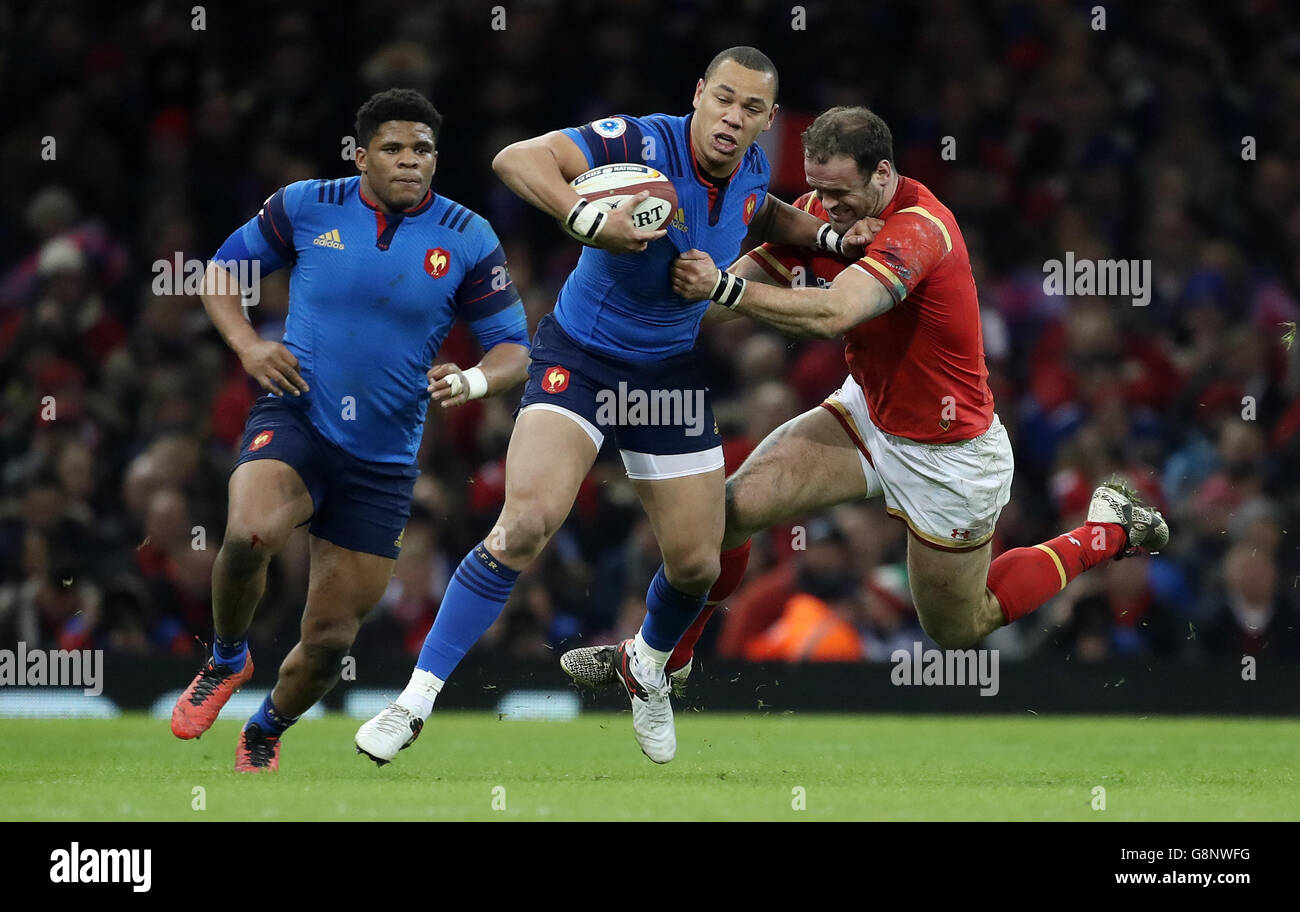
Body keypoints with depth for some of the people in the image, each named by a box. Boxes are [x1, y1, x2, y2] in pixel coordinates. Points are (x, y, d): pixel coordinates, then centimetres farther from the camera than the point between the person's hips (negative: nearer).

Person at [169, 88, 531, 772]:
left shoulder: (468, 240, -2)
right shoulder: (306, 207, -2)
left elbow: (514, 348, 1)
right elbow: (222, 270, 11)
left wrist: (472, 381, -22)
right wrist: (247, 344, -7)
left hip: (383, 461, 2)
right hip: (294, 420, -2)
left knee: (330, 639, 4)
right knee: (250, 533, -35)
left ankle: (265, 732, 36)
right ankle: (227, 661, -4)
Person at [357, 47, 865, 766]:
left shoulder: (749, 170, -3)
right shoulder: (644, 144, -24)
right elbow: (516, 160, -35)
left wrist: (829, 236, 8)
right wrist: (591, 223, -48)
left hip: (670, 375, 6)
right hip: (579, 356, -6)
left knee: (696, 563, 7)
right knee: (526, 521, -25)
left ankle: (647, 666, 42)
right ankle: (417, 698, -19)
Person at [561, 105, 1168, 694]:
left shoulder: (919, 229, -33)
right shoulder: (819, 211, -10)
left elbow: (835, 313, -47)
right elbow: (744, 281, -7)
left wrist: (725, 289, -55)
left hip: (947, 451, -6)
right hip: (867, 414, 6)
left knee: (957, 630, 13)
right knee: (733, 505, -14)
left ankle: (1108, 531, 30)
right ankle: (665, 654, 7)